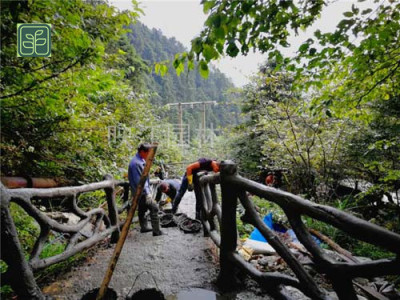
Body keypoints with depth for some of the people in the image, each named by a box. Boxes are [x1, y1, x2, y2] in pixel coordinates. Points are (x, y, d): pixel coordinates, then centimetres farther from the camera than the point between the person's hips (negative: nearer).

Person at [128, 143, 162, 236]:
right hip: (141, 192, -10)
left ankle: (144, 227, 35)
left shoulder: (141, 160, 8)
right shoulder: (136, 163, -23)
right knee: (154, 208, -9)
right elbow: (138, 181, -25)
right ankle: (156, 231, -4)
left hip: (142, 191, 10)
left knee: (142, 209, 20)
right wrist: (147, 193, -24)